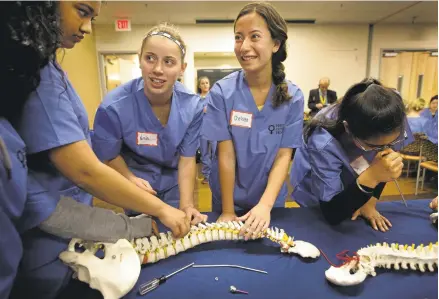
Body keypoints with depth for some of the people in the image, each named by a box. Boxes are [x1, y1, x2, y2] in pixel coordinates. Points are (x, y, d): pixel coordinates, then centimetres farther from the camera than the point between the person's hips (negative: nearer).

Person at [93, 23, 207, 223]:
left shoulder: (192, 106, -22)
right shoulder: (114, 106, -27)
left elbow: (187, 158, -16)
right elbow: (109, 155, -10)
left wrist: (187, 205, -25)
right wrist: (131, 179, -25)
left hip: (174, 186, 2)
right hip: (138, 188, -1)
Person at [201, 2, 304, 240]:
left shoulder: (293, 97, -12)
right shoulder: (222, 93, -17)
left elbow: (284, 156, -13)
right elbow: (226, 155, -17)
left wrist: (265, 205, -26)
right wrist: (228, 211, -15)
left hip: (270, 199, 2)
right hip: (230, 198, -1)